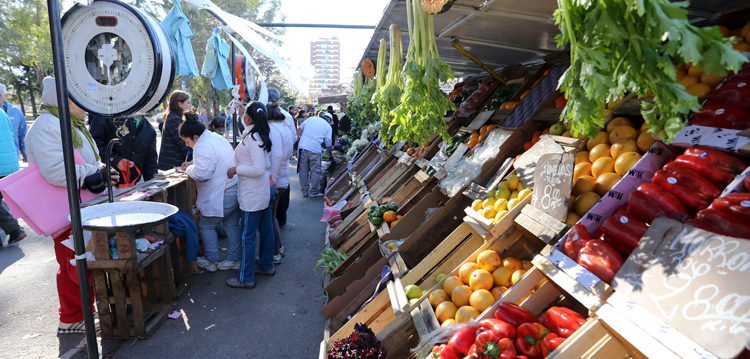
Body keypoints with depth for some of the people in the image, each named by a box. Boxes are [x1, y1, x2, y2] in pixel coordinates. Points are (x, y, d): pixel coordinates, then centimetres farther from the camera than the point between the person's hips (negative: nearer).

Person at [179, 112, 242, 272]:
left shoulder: (203, 146, -19)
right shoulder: (216, 137, 13)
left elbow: (201, 173, -25)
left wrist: (189, 169, -5)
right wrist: (193, 163, 19)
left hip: (222, 196, -10)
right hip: (235, 190, 10)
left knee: (206, 225, 8)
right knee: (232, 225, 16)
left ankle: (211, 261, 19)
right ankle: (235, 259, 25)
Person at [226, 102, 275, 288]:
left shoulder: (253, 138, -20)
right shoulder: (262, 136, 8)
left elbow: (259, 169, -25)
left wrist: (236, 170, -15)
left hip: (253, 195, -10)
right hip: (265, 189, 10)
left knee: (248, 236, 0)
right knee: (266, 230, 19)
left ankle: (246, 278, 10)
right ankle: (266, 266, 34)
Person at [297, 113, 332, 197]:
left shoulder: (310, 119, 18)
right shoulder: (328, 126, 11)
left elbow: (299, 129, 13)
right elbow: (328, 143, 8)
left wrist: (301, 138, 18)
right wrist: (330, 155, 19)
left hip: (303, 147, 3)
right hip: (315, 149, -3)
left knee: (303, 170, 11)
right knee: (315, 171, 7)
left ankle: (304, 191, 19)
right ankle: (314, 192, 13)